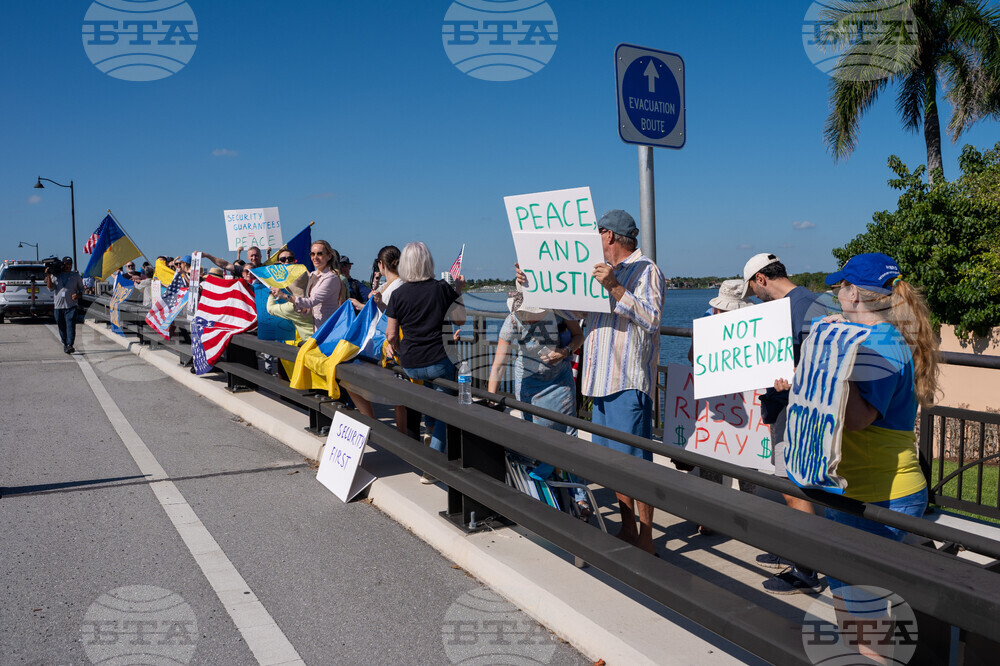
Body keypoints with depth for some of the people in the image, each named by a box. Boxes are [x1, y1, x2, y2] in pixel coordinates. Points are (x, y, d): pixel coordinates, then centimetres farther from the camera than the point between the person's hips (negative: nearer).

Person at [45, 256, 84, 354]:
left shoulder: (76, 275, 10)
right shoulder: (55, 275, 9)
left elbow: (81, 288, 15)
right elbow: (50, 288, 2)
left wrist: (78, 295, -7)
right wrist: (48, 276, -7)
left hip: (71, 305, -2)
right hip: (58, 305, 2)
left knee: (70, 326, -14)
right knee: (61, 327, 8)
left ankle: (69, 345, -19)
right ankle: (64, 344, 23)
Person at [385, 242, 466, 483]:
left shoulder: (398, 294, -1)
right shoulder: (442, 288, -3)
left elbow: (391, 335, 3)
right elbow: (460, 319, 9)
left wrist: (395, 348, 24)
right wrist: (458, 290, 21)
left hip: (409, 366, 3)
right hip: (437, 362, -2)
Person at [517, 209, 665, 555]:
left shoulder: (645, 270, -7)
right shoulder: (604, 272, 21)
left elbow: (652, 318, -20)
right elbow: (575, 311, 25)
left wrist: (615, 288, -26)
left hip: (629, 383, -9)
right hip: (603, 381, 9)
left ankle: (645, 541, 2)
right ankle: (628, 532, 23)